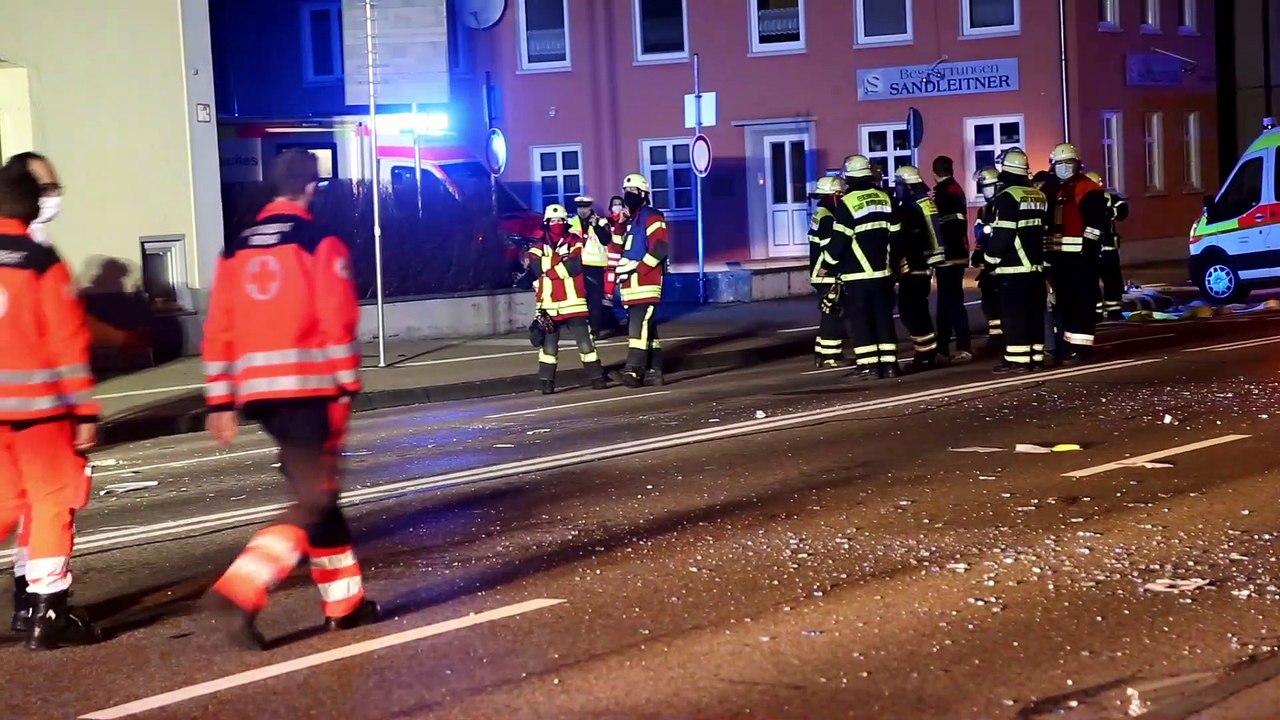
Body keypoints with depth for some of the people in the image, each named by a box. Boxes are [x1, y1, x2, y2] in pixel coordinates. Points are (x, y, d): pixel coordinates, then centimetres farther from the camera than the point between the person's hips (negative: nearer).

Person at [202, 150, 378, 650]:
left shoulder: (235, 250, 14)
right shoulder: (322, 245, -3)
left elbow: (218, 331, 12)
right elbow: (338, 326, -11)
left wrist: (220, 403, 14)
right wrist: (346, 391, -5)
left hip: (255, 392, 7)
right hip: (307, 389, -7)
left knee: (315, 491, 18)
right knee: (314, 500, -4)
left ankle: (345, 603, 24)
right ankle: (240, 593, -20)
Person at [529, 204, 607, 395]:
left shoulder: (576, 242, 3)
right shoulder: (539, 246, 8)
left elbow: (575, 266, -13)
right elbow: (538, 267, -10)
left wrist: (550, 265, -10)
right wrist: (561, 259, -14)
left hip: (573, 302, -1)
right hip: (549, 304, 1)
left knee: (585, 342, 2)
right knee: (548, 344, 4)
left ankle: (596, 377, 11)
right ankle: (546, 381, 11)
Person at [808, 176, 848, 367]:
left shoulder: (820, 215, 15)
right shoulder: (827, 219, -17)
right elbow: (832, 252, -23)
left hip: (824, 274, 10)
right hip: (828, 276, -10)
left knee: (833, 315, 13)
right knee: (833, 315, -6)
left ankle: (824, 353, 17)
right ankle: (828, 355, -4)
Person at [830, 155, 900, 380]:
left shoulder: (847, 203, -13)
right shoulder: (885, 198, 6)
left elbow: (839, 240, -13)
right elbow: (895, 235, 10)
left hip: (857, 274, -5)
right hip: (883, 271, 5)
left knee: (860, 319, 0)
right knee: (884, 317, 10)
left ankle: (868, 365, -3)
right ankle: (889, 364, 9)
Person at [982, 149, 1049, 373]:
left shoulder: (1007, 197, -12)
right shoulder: (1040, 196, 13)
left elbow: (1001, 235, -16)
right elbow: (1046, 231, 18)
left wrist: (990, 260, -5)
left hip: (1013, 267, -8)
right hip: (1036, 265, 8)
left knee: (1013, 313, -6)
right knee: (1035, 311, 10)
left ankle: (1017, 359, -8)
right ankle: (1036, 356, 13)